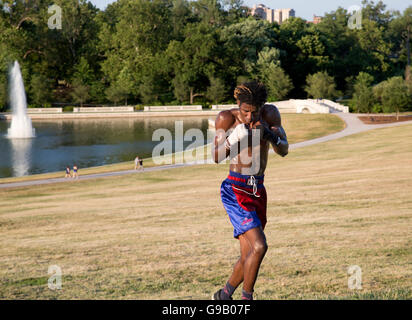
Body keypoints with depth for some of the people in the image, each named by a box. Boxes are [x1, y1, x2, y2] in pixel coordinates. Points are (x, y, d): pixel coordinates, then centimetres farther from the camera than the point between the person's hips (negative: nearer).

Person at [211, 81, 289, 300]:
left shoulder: (270, 114, 0)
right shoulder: (226, 118, -9)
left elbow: (284, 150, -3)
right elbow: (216, 157, -11)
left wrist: (270, 135, -23)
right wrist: (234, 137, -28)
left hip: (258, 190, 5)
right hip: (235, 190, -5)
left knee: (249, 258, 10)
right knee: (259, 246, -21)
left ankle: (224, 295, 32)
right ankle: (246, 298, -4)